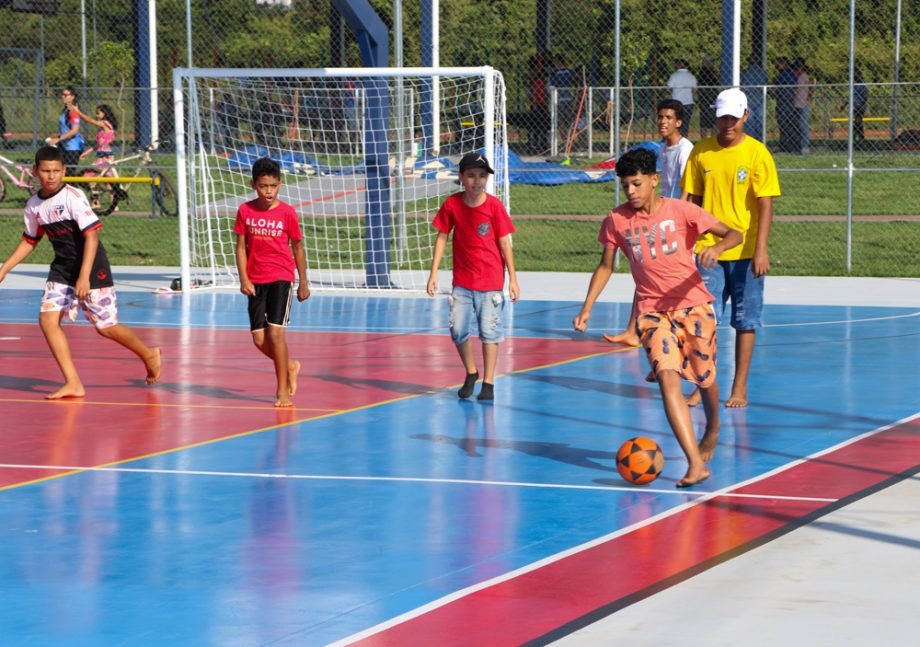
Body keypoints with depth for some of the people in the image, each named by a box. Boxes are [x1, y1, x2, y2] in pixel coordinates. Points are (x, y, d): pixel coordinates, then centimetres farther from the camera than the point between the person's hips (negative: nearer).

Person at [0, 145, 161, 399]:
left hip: (92, 268, -6)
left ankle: (148, 355, 29)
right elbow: (29, 241, 17)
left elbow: (91, 235, -21)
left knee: (106, 326, 0)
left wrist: (84, 276, -27)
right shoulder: (34, 205, 2)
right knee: (48, 319, -11)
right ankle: (73, 384, -8)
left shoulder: (73, 197, -18)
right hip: (62, 269, 6)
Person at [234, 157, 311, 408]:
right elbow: (241, 247, 3)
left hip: (281, 277, -3)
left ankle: (282, 391, -3)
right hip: (255, 281, 3)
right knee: (259, 340, 2)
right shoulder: (245, 211, -1)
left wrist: (303, 282, 7)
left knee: (275, 332, -13)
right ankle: (290, 366, 31)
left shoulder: (287, 213, -6)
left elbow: (298, 248, 3)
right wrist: (244, 279, -7)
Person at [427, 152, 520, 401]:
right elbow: (442, 238, 3)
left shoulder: (494, 206, -9)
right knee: (458, 329, -2)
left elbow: (504, 243, -4)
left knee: (489, 331, -1)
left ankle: (488, 382, 9)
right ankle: (471, 373, 21)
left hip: (491, 281, -2)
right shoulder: (452, 204, -4)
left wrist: (513, 279, -3)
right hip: (462, 280, 2)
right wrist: (434, 273, -1)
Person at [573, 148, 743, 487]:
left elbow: (734, 234, -8)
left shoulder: (680, 211, -7)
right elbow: (606, 266, 12)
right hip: (652, 311, 1)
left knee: (704, 378, 9)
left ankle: (713, 429, 46)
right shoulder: (616, 220, 0)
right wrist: (587, 308, 2)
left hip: (693, 305, -1)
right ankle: (696, 464, -27)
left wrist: (716, 246, -30)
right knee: (667, 377, -19)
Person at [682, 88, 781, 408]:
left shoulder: (757, 153, -5)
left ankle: (740, 388, 12)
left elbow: (765, 205, -9)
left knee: (745, 321, 4)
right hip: (709, 249, 2)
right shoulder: (700, 152, 4)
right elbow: (693, 200, 10)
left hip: (746, 252, -2)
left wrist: (761, 250, -17)